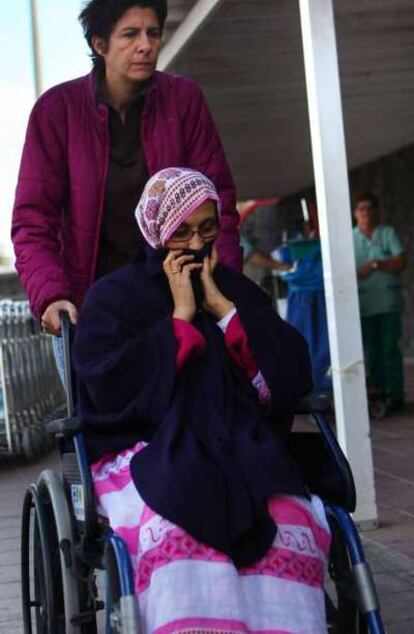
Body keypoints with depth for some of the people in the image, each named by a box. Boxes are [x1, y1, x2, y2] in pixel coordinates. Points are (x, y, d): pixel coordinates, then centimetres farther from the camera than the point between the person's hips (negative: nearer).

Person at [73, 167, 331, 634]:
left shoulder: (237, 290, 19)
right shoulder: (112, 297, 10)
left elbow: (294, 375, 5)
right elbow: (111, 388, -8)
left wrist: (222, 308, 0)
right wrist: (181, 316, -4)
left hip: (242, 450, 3)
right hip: (148, 453, -2)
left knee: (291, 524, -32)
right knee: (179, 533, -38)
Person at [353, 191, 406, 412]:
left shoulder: (388, 233, 4)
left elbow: (400, 263, -4)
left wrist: (375, 264, -12)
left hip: (389, 301, -2)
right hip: (364, 303, 2)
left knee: (390, 348, -4)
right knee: (371, 351, 3)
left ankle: (395, 393, 0)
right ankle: (381, 391, 11)